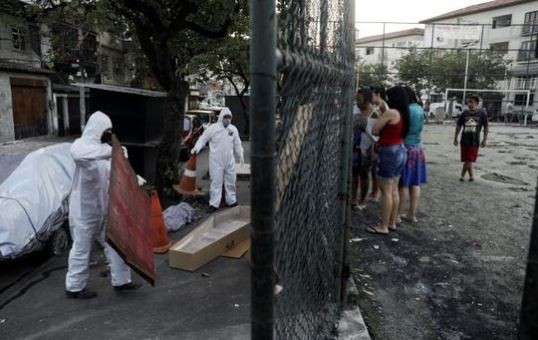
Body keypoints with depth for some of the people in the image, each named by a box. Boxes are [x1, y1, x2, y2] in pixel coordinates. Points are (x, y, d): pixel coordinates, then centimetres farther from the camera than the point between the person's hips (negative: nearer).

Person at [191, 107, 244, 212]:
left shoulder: (233, 129, 6)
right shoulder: (212, 128, -8)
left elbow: (237, 144, 16)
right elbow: (203, 138, -3)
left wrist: (240, 156, 15)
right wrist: (197, 148, -16)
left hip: (229, 161, 5)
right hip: (216, 161, -5)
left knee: (231, 181, 14)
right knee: (216, 182, -3)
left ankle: (231, 201, 29)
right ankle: (214, 204, 2)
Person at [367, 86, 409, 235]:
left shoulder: (390, 112, -16)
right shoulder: (403, 114, 10)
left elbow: (375, 130, -10)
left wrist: (380, 115, 4)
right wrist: (383, 113, 13)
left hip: (390, 152, -9)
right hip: (400, 151, 9)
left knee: (386, 191, -4)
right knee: (394, 190, 14)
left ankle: (383, 226, 2)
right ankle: (392, 223, 23)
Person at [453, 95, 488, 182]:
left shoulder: (482, 114, -3)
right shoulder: (464, 113, 3)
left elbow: (485, 127, 2)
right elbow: (458, 126, 10)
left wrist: (484, 139, -2)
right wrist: (455, 138, 7)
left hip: (474, 141, -2)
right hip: (464, 140, 3)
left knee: (469, 160, -3)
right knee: (467, 160, 8)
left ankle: (462, 175, 9)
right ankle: (471, 176, 22)